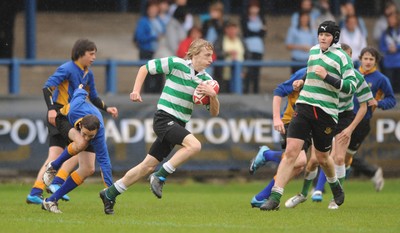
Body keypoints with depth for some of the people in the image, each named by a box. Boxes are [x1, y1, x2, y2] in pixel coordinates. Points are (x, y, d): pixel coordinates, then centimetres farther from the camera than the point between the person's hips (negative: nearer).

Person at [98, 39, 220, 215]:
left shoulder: (206, 80, 6)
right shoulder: (176, 64, -8)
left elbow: (214, 112, 6)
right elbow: (145, 68, 2)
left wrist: (212, 95, -13)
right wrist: (136, 90, -8)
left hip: (178, 124, 6)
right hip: (164, 118, -6)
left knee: (148, 166, 7)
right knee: (194, 145, -28)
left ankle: (110, 194, 18)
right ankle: (160, 177, -18)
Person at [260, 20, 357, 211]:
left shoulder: (341, 57, -5)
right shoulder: (313, 51, 13)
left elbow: (351, 86, -13)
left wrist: (327, 77, -20)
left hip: (326, 113, -3)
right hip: (304, 107, 3)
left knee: (322, 157, 10)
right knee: (291, 151, -10)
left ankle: (335, 186, 42)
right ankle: (274, 198, -14)